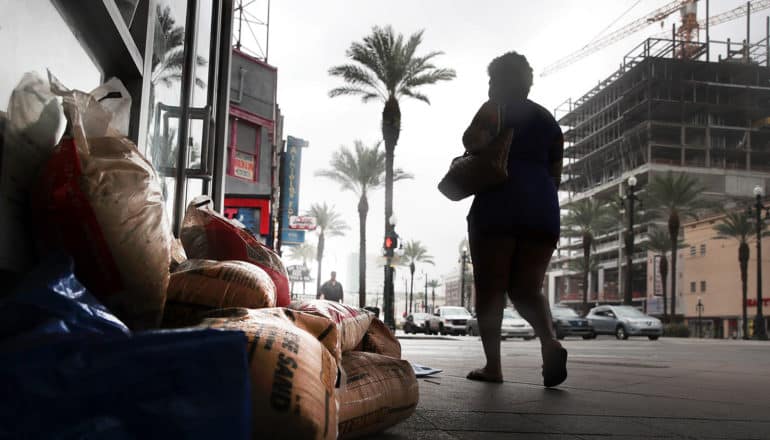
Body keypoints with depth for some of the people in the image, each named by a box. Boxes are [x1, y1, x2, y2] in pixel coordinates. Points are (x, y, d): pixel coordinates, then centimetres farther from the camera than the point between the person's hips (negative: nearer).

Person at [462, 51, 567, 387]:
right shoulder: (548, 120, 23)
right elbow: (555, 174, 21)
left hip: (499, 206, -5)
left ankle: (493, 366, -1)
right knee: (526, 289, 7)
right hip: (542, 209, 6)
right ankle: (550, 342, -20)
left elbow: (474, 141, -15)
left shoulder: (495, 109, 5)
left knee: (490, 289, 1)